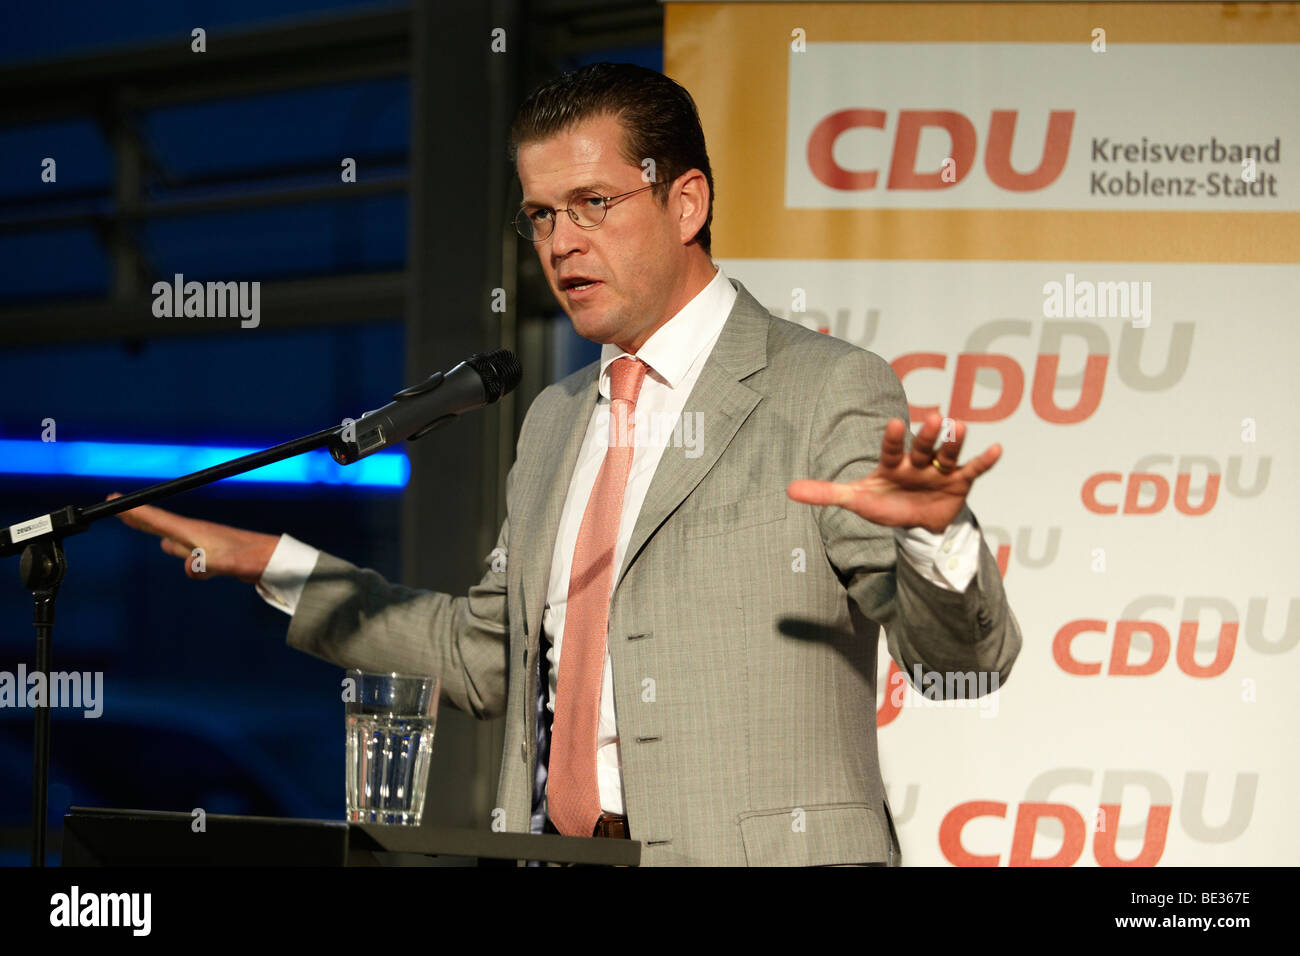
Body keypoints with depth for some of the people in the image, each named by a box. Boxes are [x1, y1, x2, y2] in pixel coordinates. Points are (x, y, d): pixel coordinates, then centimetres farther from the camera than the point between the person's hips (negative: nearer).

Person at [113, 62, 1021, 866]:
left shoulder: (829, 392, -3)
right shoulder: (555, 420, 18)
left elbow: (968, 653, -10)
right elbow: (486, 655, 26)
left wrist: (933, 530, -31)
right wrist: (270, 564, 22)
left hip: (751, 856, -5)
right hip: (550, 850, 6)